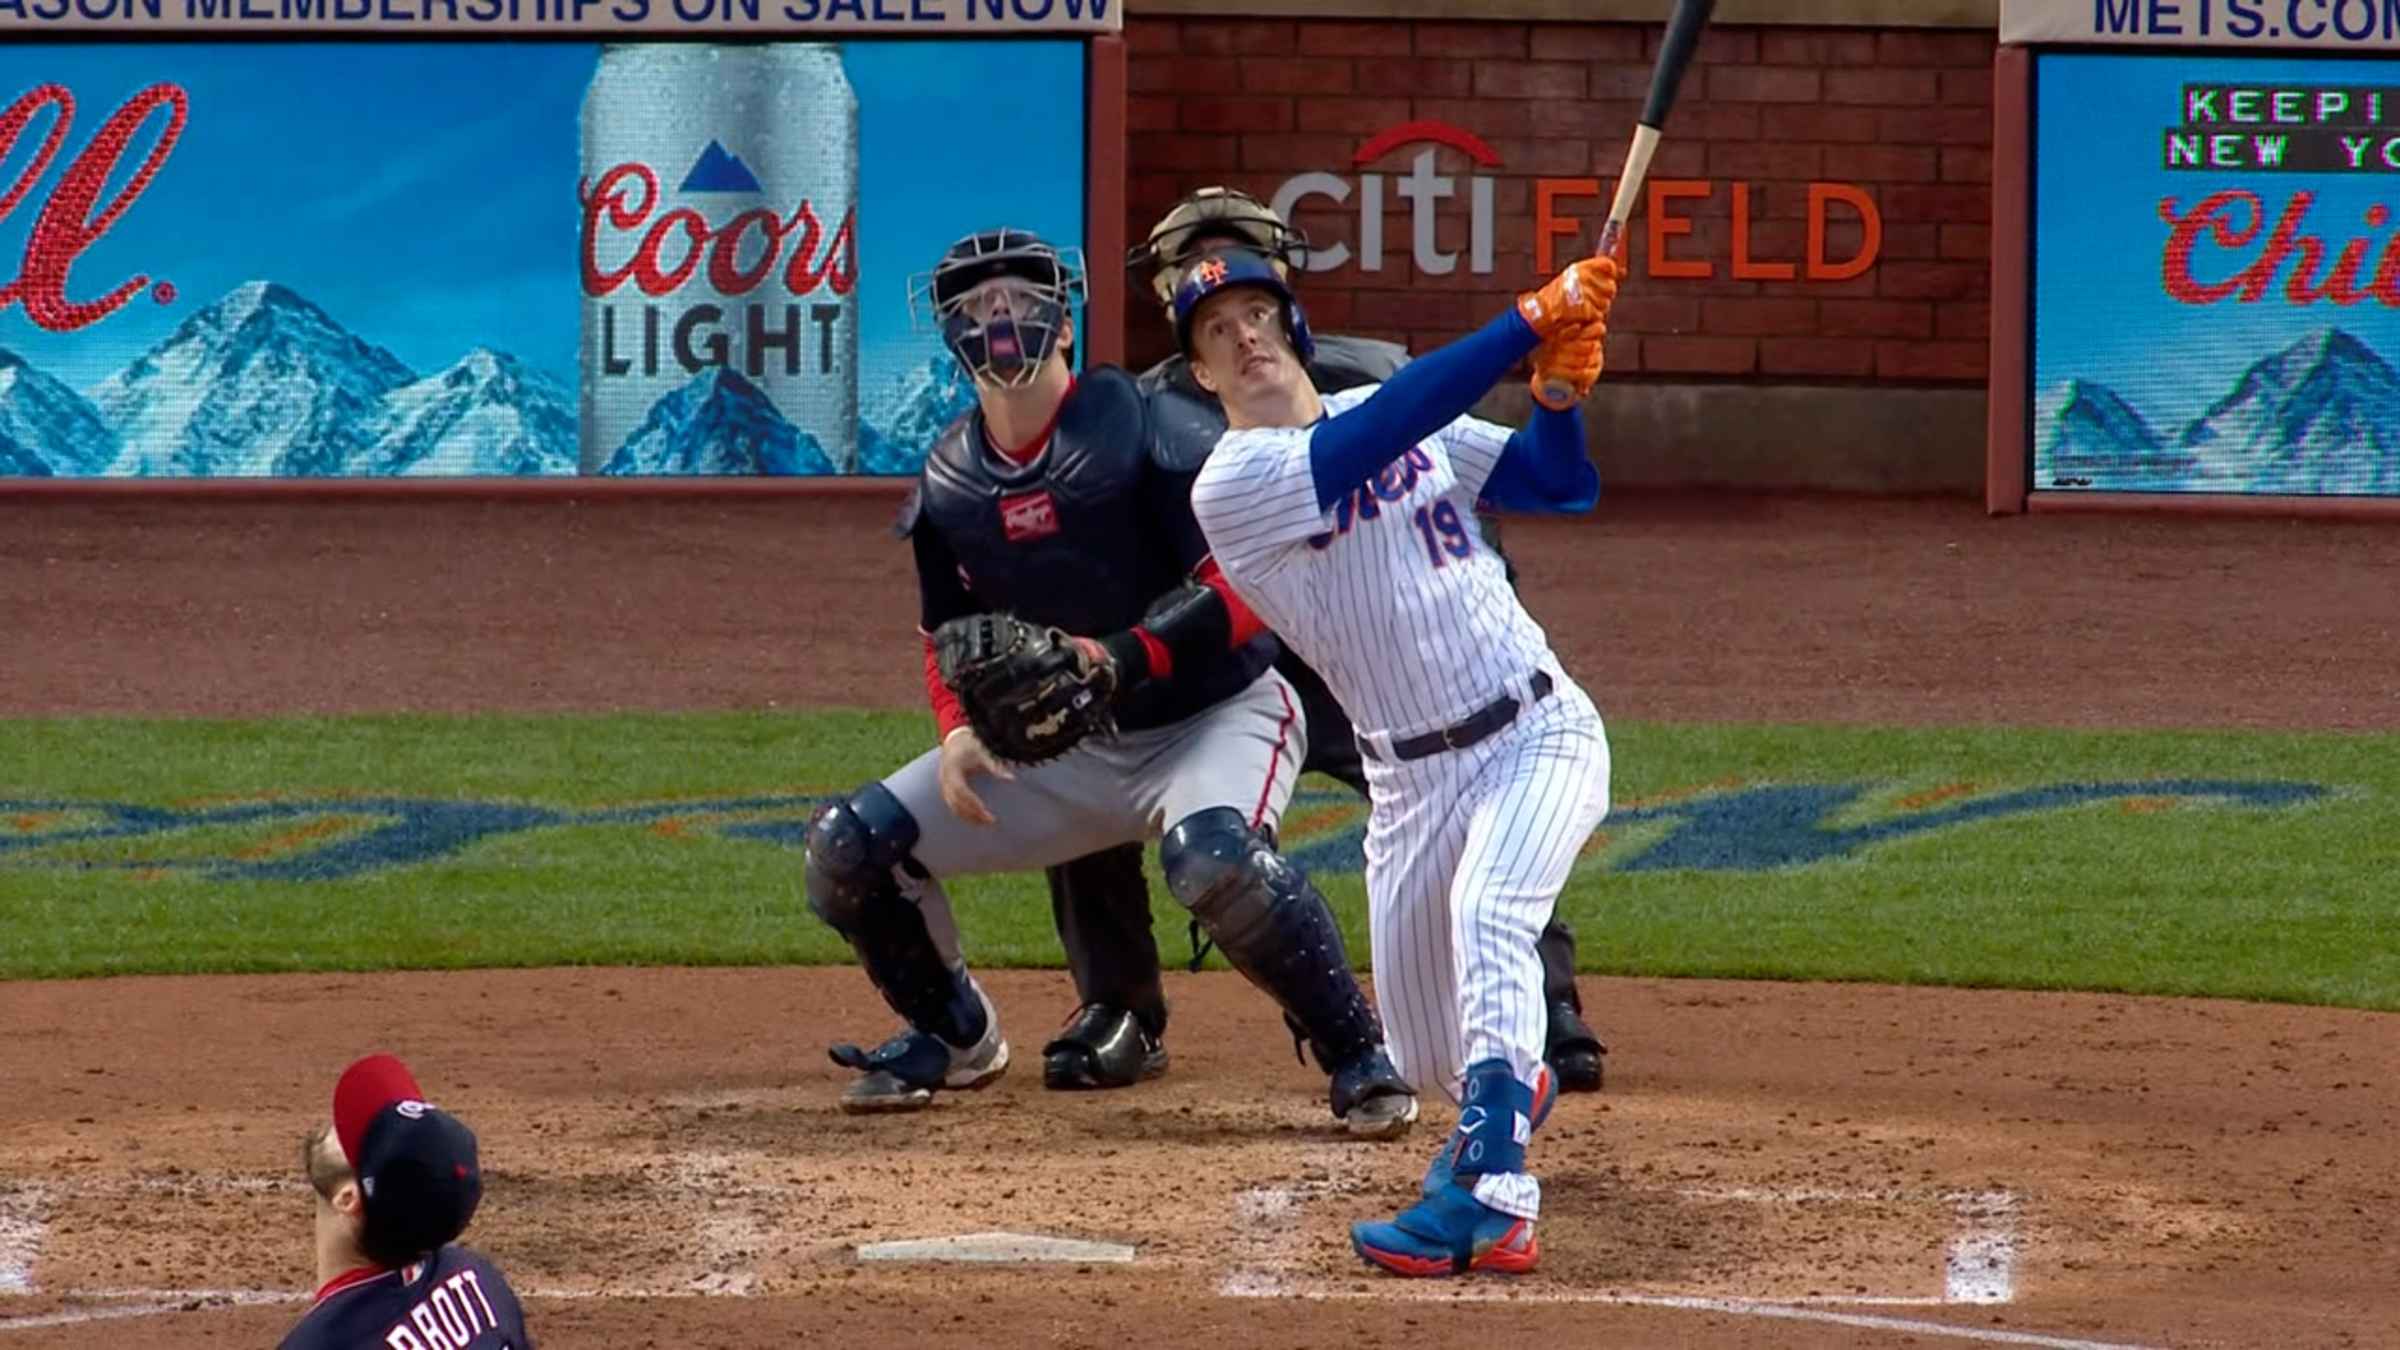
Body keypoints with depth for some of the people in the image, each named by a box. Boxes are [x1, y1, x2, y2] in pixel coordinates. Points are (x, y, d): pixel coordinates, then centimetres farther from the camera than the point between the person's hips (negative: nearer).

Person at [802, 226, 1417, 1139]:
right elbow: (949, 641, 13)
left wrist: (1119, 660, -32)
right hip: (1064, 747, 6)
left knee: (1212, 853, -40)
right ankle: (954, 1036, 21)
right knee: (849, 849, -4)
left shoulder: (1140, 426, -16)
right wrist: (959, 729, -9)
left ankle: (1357, 1056, -21)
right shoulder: (948, 482, 1)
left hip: (1216, 714, -6)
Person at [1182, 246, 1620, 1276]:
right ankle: (1512, 1090, 46)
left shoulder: (1405, 417, 5)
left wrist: (1558, 391, -18)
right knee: (1427, 1061, 8)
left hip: (1540, 732, 0)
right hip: (1413, 781, 0)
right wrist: (1533, 320, -27)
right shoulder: (1232, 484, -11)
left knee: (1485, 912, -29)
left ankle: (1491, 1199, -37)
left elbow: (1561, 483, 3)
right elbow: (1384, 432, -25)